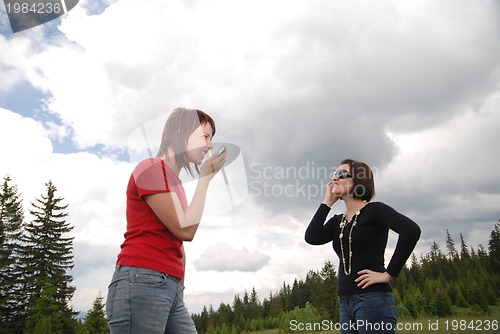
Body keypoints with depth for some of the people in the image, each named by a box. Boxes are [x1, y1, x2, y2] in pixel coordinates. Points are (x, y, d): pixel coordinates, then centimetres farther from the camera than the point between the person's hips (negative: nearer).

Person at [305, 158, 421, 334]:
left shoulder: (374, 209, -4)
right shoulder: (337, 221, 14)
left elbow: (411, 230, -20)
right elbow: (312, 238, -3)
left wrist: (388, 274, -20)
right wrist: (327, 202, 3)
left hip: (373, 299, -7)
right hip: (346, 303, 7)